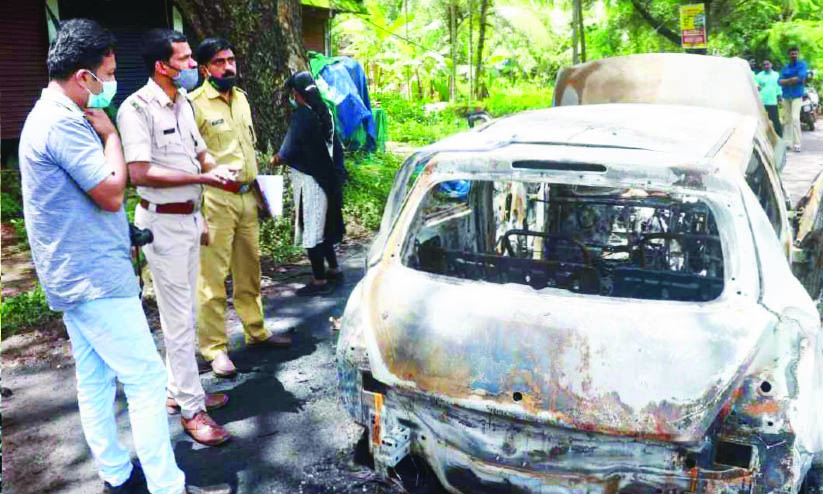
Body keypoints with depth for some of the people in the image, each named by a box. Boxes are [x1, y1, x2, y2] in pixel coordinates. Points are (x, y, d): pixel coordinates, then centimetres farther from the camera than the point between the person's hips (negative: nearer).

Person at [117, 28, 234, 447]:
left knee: (183, 312, 16)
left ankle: (178, 391, 30)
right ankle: (192, 409, 8)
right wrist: (202, 177, -27)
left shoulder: (183, 103, 10)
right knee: (179, 318, -2)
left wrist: (218, 167, 2)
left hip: (189, 217, 9)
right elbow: (140, 173, -26)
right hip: (163, 222, -9)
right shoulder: (137, 108, -17)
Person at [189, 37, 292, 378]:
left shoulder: (241, 97, 13)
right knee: (213, 276, -3)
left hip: (246, 196, 7)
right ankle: (215, 349, 7)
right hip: (216, 199, -7)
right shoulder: (195, 104, -10)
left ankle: (256, 331, 30)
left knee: (249, 270, 16)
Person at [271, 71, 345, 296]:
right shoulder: (324, 112, 7)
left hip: (309, 181, -8)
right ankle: (334, 269, 30)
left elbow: (290, 151, -16)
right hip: (326, 178, 9)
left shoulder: (301, 116, -17)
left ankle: (319, 280, 4)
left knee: (311, 229, -1)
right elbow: (335, 147, 13)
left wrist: (277, 158, 4)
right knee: (323, 226, 20)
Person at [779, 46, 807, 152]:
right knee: (786, 119, 6)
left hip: (797, 96, -4)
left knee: (795, 118, -17)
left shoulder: (802, 64, 2)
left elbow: (801, 77, -13)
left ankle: (797, 143, -18)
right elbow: (779, 81, 1)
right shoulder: (785, 67, 12)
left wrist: (787, 80, -6)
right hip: (786, 96, 4)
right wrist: (794, 79, -12)